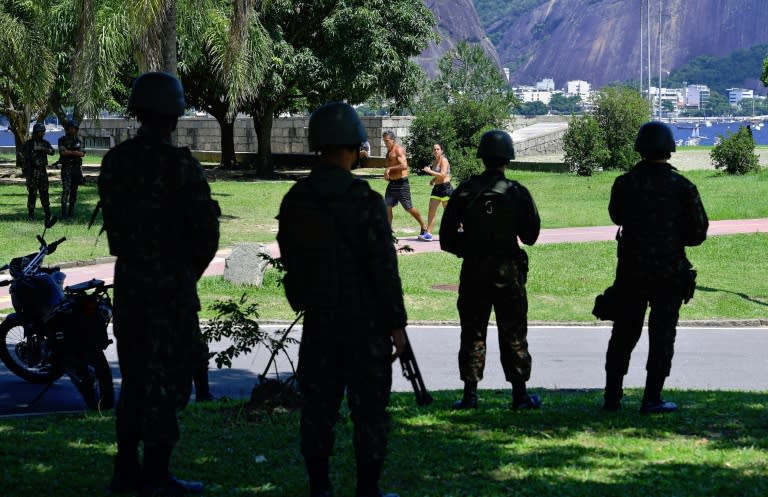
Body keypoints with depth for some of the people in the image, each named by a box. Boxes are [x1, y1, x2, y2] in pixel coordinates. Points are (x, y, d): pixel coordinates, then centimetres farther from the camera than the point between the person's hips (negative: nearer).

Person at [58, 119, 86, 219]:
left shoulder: (78, 140, 12)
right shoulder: (62, 140, 0)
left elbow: (82, 153, 1)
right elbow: (63, 152, -14)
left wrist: (69, 152, -10)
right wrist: (75, 152, -8)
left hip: (77, 167, 4)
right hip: (66, 167, -4)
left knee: (74, 190, 6)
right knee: (66, 189, -13)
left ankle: (71, 210, 13)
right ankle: (64, 212, -15)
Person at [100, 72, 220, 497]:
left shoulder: (114, 162, 2)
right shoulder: (181, 166, -16)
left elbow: (113, 223, 6)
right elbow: (206, 232, -15)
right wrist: (193, 270, 3)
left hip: (127, 280, 6)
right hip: (172, 283, -6)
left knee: (135, 377, 17)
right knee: (167, 380, 2)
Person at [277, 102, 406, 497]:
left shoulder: (295, 200, 1)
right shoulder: (365, 201, -15)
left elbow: (290, 261, 10)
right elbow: (384, 268, -14)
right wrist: (396, 323, -7)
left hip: (318, 319, 5)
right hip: (364, 320, -4)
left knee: (318, 405, 10)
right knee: (369, 408, 3)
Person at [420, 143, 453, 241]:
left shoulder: (443, 160, -10)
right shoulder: (434, 162, 14)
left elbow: (443, 175, -21)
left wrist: (430, 171, -20)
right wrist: (433, 179, 8)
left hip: (445, 188, -8)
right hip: (436, 188, 8)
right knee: (431, 211, -3)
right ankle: (428, 234, -5)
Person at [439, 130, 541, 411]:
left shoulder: (465, 192, -3)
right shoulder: (517, 193, -6)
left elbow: (447, 238, -1)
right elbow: (530, 235, 1)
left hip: (473, 271, 1)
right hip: (508, 270, -1)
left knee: (472, 332, 7)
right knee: (513, 334, 6)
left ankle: (470, 394, 5)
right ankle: (520, 395, 7)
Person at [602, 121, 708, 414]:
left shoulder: (624, 183, -2)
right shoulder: (682, 187, -8)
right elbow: (698, 232, -4)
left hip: (631, 269, 2)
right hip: (669, 270, -2)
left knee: (624, 333, 11)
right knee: (661, 334, 5)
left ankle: (612, 396, 13)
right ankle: (652, 398, 3)